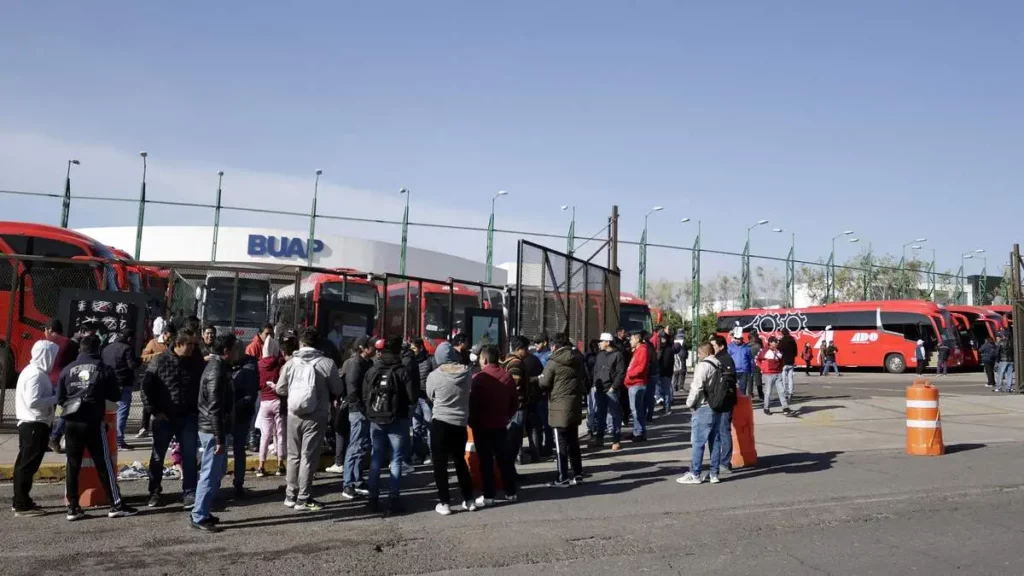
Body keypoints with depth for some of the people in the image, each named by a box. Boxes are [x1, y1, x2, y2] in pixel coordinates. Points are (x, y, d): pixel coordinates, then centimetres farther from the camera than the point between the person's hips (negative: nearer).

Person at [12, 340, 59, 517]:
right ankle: (22, 505, 0)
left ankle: (21, 502, 24)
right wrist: (56, 398, -18)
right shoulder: (36, 374, -19)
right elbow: (33, 402, -26)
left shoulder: (34, 371, 13)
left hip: (31, 424, 11)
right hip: (34, 425, -11)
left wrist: (55, 394, 4)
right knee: (28, 464, -5)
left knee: (25, 464, 15)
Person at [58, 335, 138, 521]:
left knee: (73, 465, 9)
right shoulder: (103, 369, -2)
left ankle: (73, 507, 11)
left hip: (71, 423, 3)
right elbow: (115, 396, 3)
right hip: (93, 422, -3)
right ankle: (116, 505, 3)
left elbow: (59, 399, 7)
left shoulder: (67, 370, 4)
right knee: (104, 464, 1)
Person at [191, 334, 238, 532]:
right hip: (213, 430, -10)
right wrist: (219, 439, -22)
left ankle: (203, 511, 26)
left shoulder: (218, 366, 12)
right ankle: (198, 517, 4)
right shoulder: (217, 371, -20)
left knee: (218, 471, 18)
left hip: (215, 428, 10)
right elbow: (215, 408, -23)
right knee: (210, 474, -4)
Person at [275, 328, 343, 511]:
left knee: (293, 455, 15)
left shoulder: (291, 363, -3)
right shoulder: (327, 363, -10)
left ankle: (291, 496, 22)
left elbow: (280, 389, 7)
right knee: (308, 457, 4)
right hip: (316, 415, -3)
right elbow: (337, 390, -1)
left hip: (294, 414, 3)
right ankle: (303, 498, 8)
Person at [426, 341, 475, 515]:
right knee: (460, 461, 18)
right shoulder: (467, 373, -5)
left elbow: (430, 397, 1)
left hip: (440, 423, -4)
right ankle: (469, 500, 22)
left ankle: (444, 503, 6)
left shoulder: (434, 376, -13)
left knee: (440, 464, 6)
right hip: (461, 424, 4)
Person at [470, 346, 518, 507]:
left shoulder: (478, 378, -13)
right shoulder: (507, 376, 5)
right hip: (500, 425, 5)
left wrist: (472, 422, 0)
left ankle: (489, 495, 2)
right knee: (505, 458, 11)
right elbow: (515, 403, 9)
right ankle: (511, 492, 15)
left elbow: (471, 403, -12)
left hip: (482, 426, -5)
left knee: (486, 461, 0)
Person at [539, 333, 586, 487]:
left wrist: (539, 378, 12)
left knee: (561, 443, -1)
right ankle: (577, 473, 22)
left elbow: (544, 384, -8)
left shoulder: (553, 362, -12)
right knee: (573, 441, 16)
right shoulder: (578, 360, 6)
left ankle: (563, 478, 0)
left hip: (559, 406, -6)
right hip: (574, 404, 6)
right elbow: (584, 379, 14)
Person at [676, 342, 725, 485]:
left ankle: (695, 474, 0)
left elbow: (697, 387, -17)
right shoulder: (720, 366, 11)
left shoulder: (703, 366, -14)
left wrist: (690, 402, -5)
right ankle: (714, 473, 15)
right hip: (718, 408, 8)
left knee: (698, 442, -3)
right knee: (715, 441, 11)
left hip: (703, 408, -8)